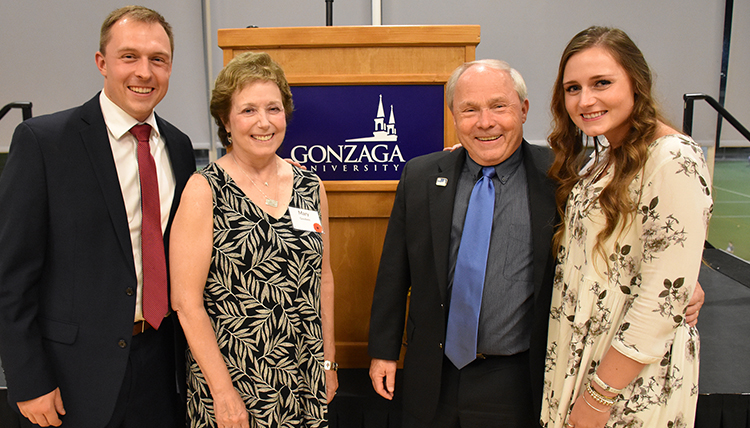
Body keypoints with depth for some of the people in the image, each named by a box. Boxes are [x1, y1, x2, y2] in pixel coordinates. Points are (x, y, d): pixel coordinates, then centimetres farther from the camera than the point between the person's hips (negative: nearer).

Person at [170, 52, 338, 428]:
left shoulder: (311, 188, 2)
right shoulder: (204, 190, -10)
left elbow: (323, 278, 9)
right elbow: (185, 300, -12)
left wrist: (328, 362, 9)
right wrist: (223, 390, -13)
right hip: (230, 380, -3)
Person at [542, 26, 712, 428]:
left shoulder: (675, 162, -21)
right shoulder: (605, 157, 6)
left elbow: (664, 297, -23)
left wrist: (600, 395, -18)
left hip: (635, 375, -7)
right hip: (581, 353, 8)